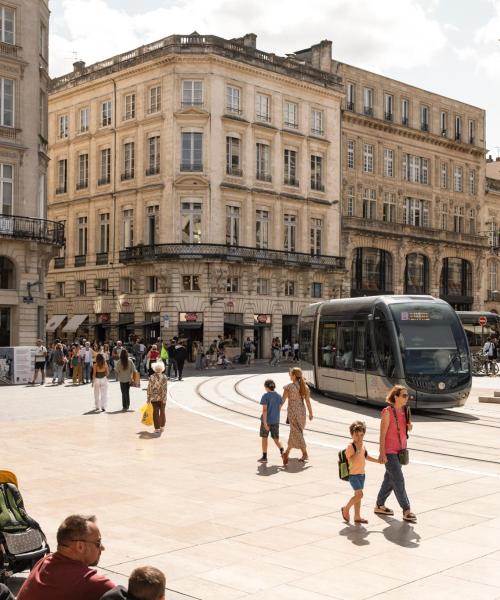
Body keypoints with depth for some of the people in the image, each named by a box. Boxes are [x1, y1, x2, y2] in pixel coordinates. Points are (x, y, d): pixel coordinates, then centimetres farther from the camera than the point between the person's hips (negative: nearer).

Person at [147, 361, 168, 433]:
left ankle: (157, 428, 4)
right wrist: (164, 398, -6)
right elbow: (164, 389, -11)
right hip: (162, 398, 0)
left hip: (154, 398, 0)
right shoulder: (164, 377, -9)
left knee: (155, 412, 6)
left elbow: (149, 388, -5)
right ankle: (162, 427, 25)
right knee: (162, 412, 15)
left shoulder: (152, 377, -7)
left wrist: (149, 398, 4)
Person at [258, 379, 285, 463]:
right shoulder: (279, 396, 2)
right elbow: (279, 409, 9)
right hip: (275, 421, 4)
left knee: (264, 438, 11)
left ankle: (264, 457, 13)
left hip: (266, 420, -4)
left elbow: (264, 409, -17)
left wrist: (265, 422, -18)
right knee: (276, 439, 12)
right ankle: (282, 450, -14)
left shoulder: (265, 396, -11)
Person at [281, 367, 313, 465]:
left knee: (297, 432, 1)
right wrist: (310, 413, 7)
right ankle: (287, 452, 26)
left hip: (293, 411, -5)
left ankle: (305, 454, -4)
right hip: (302, 411, 5)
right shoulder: (304, 386, 1)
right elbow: (308, 401, 1)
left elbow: (283, 400, -8)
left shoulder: (288, 387, -12)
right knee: (294, 432, 16)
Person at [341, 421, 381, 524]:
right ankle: (346, 509, 6)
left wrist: (377, 460, 28)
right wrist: (358, 449, -29)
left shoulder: (362, 446, 8)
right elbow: (352, 460, -27)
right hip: (353, 474, -8)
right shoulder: (350, 447, -17)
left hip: (361, 474, 8)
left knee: (358, 495, 13)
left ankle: (357, 516, 20)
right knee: (359, 494, -14)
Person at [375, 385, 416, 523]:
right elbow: (382, 433, -15)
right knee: (398, 480, -7)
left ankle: (379, 506, 29)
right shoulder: (388, 412, -15)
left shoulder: (404, 411, 6)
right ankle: (406, 511, -3)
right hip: (389, 451, -8)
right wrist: (382, 453, -18)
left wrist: (409, 427, -5)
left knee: (390, 479, 16)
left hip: (400, 450, 8)